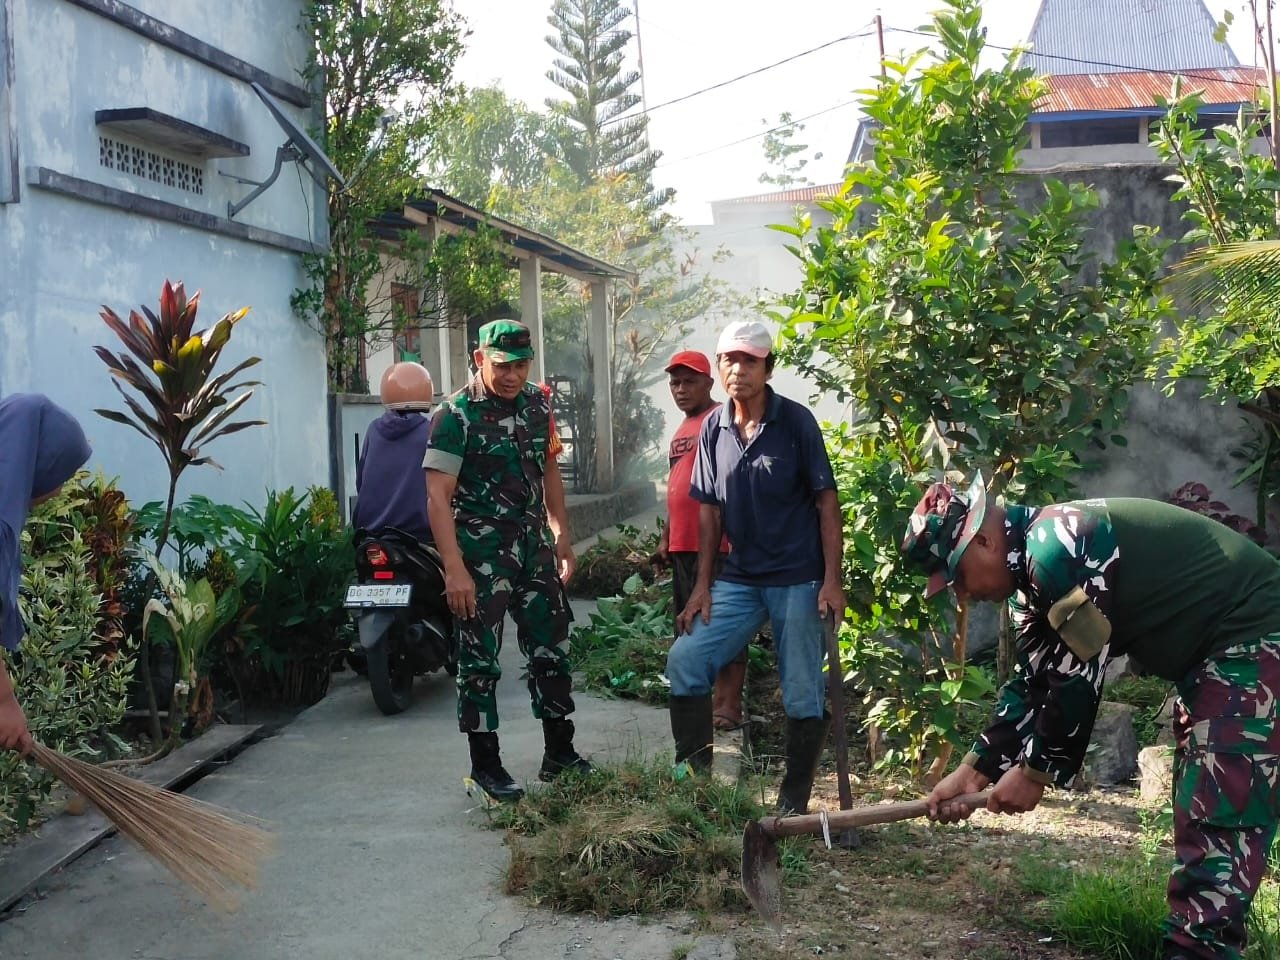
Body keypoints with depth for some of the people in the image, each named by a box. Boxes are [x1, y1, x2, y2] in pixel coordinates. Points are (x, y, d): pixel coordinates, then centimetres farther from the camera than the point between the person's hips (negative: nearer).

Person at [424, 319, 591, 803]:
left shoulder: (538, 403, 5)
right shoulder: (456, 414, -13)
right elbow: (438, 496, -18)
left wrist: (562, 536, 16)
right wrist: (455, 570, -24)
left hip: (533, 545, 6)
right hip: (481, 552, -6)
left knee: (552, 649, 11)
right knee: (480, 659, 0)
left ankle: (559, 754, 23)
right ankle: (485, 764, 12)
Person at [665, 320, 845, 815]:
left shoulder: (796, 421, -8)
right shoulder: (713, 428, 4)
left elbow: (826, 502, -7)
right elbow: (709, 510, 9)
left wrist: (831, 581, -12)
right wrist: (702, 584, 5)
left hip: (797, 580, -4)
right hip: (739, 578, 5)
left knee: (803, 696, 1)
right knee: (683, 661, -4)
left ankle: (792, 805, 17)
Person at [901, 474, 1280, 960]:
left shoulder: (1057, 546, -25)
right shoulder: (1033, 569, 7)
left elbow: (1078, 675, -23)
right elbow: (1033, 683, 9)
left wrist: (1035, 771, -11)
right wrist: (975, 769, 4)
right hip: (1209, 653, 11)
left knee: (1219, 815, -15)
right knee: (1198, 810, 15)